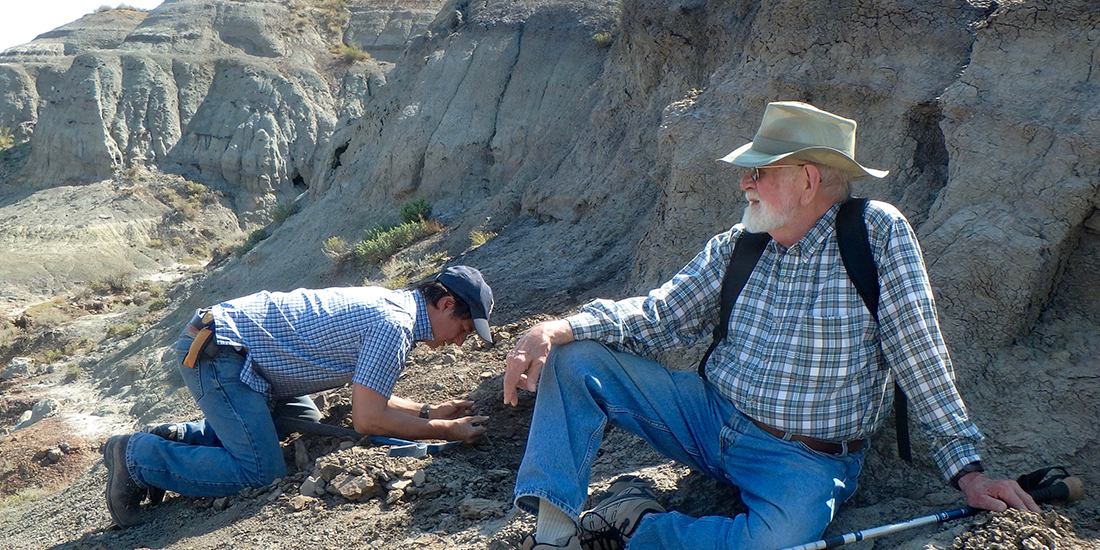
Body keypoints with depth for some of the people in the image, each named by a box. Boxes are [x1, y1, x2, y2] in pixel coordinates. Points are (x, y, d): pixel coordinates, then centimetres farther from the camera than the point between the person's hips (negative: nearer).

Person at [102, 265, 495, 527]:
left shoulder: (390, 305, 11)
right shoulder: (396, 325, -19)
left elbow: (366, 394, 18)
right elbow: (367, 419, -20)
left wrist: (429, 411, 9)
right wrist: (444, 430, -11)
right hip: (214, 352, -10)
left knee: (306, 425, 20)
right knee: (261, 472, -12)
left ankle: (181, 437, 19)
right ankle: (137, 457, 1)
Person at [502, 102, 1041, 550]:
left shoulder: (879, 234, -10)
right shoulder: (733, 248, 3)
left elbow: (920, 358, -10)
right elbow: (659, 316, -2)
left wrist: (967, 470, -9)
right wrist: (558, 328, -18)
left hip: (806, 460, -4)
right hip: (710, 417, 5)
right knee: (574, 355, -7)